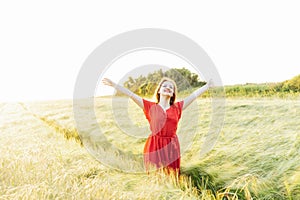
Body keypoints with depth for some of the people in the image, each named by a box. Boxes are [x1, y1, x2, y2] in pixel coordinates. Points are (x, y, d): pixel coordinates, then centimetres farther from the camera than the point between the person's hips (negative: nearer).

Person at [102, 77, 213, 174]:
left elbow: (194, 95, 14)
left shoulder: (177, 107, 10)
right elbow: (131, 95, 1)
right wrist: (114, 85, -2)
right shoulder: (150, 106, 5)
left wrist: (208, 85, 16)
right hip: (155, 146, -2)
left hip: (172, 147, 2)